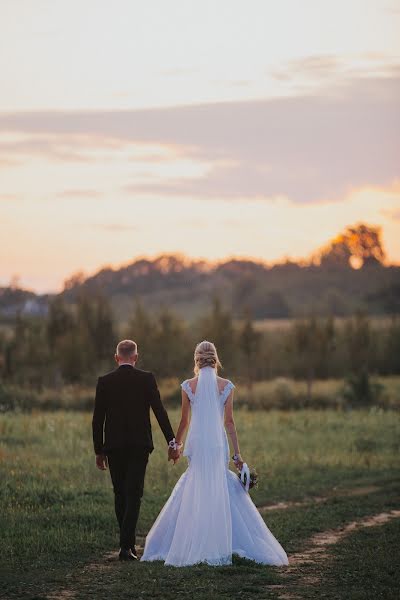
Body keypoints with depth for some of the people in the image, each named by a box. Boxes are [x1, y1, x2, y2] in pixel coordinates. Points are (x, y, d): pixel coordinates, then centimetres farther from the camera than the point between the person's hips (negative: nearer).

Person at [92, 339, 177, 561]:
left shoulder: (104, 382, 1)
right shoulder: (146, 378, -4)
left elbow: (97, 419, 1)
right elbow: (159, 411, -7)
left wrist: (99, 451, 9)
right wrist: (171, 442, -2)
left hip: (114, 446, 2)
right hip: (139, 445, -2)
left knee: (120, 494, 15)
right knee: (133, 495, -3)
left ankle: (128, 541, 20)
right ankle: (126, 546, -14)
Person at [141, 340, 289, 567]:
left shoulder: (188, 386, -1)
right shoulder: (226, 386, -1)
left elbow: (184, 421, 7)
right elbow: (230, 422, -3)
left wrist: (177, 443, 25)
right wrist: (238, 454, 1)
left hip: (197, 444, 0)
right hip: (219, 444, 0)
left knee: (193, 492, 7)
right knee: (222, 490, 6)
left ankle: (192, 547, 4)